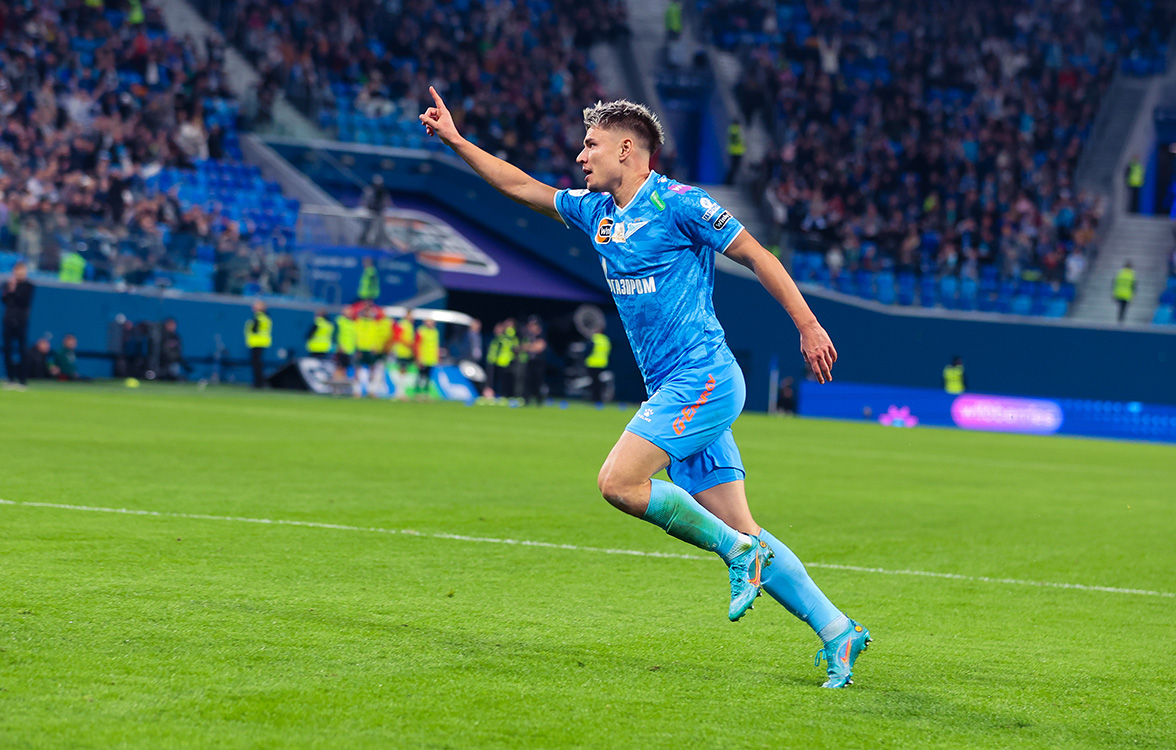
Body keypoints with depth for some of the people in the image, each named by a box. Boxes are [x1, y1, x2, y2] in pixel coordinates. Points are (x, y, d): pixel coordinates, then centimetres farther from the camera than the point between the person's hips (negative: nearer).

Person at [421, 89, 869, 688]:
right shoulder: (596, 211, 15)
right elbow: (522, 187, 24)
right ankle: (836, 630, 3)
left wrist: (808, 326, -8)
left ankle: (740, 552, -8)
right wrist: (456, 140, 20)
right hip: (677, 390, 8)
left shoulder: (677, 204, -8)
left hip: (703, 378, -8)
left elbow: (755, 255, -5)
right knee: (737, 532, 2)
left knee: (618, 482, -19)